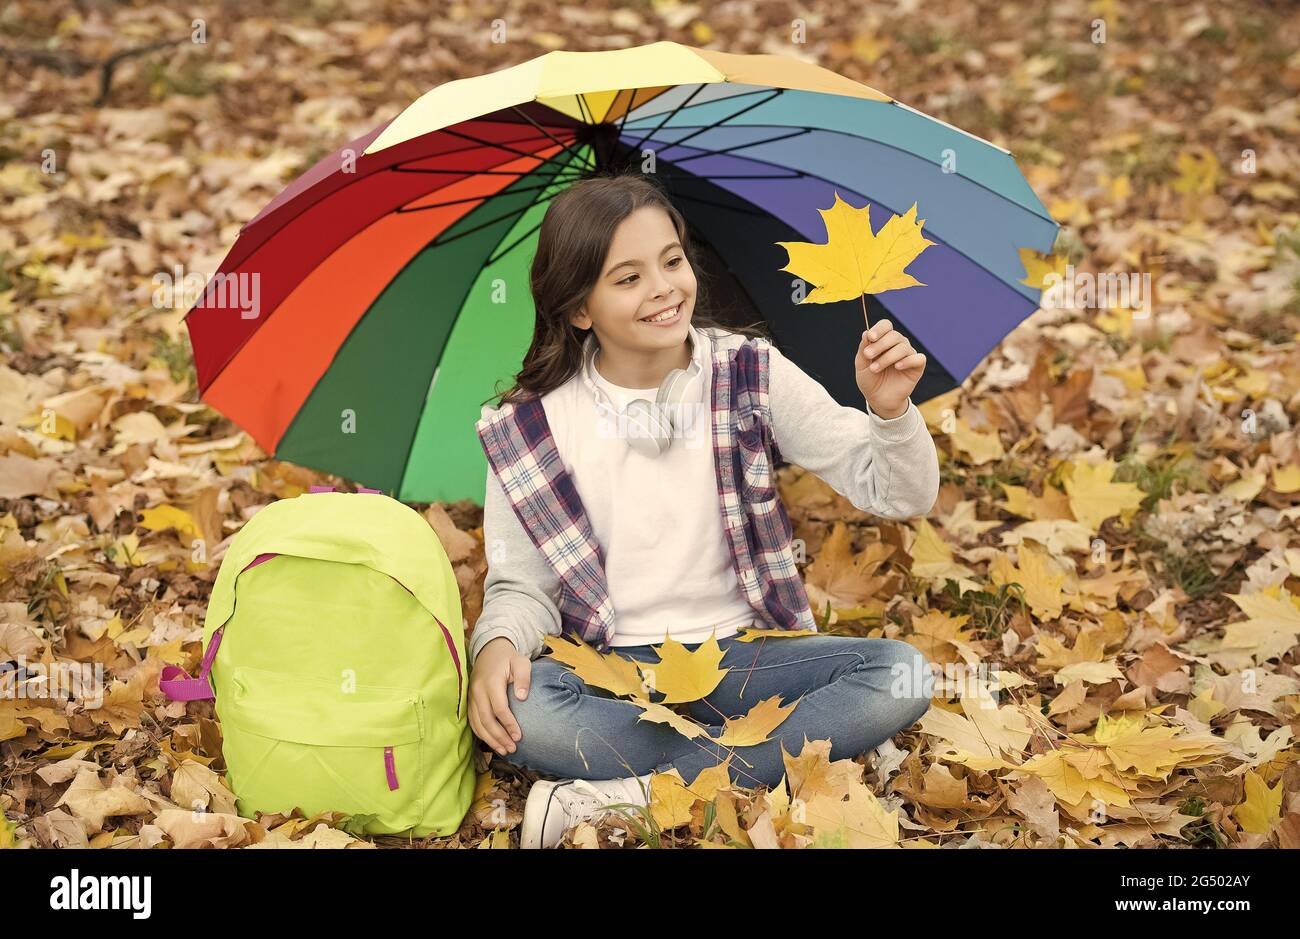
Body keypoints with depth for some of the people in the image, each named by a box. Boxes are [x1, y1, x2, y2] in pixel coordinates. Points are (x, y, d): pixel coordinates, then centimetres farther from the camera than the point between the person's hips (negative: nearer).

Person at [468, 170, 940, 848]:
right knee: (510, 708, -32)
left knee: (902, 675, -25)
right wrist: (498, 645, -22)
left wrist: (890, 409, -24)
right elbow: (521, 584, 0)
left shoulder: (749, 372, -3)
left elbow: (899, 497, -3)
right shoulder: (531, 428, -4)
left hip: (745, 657, 2)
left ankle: (638, 794, -25)